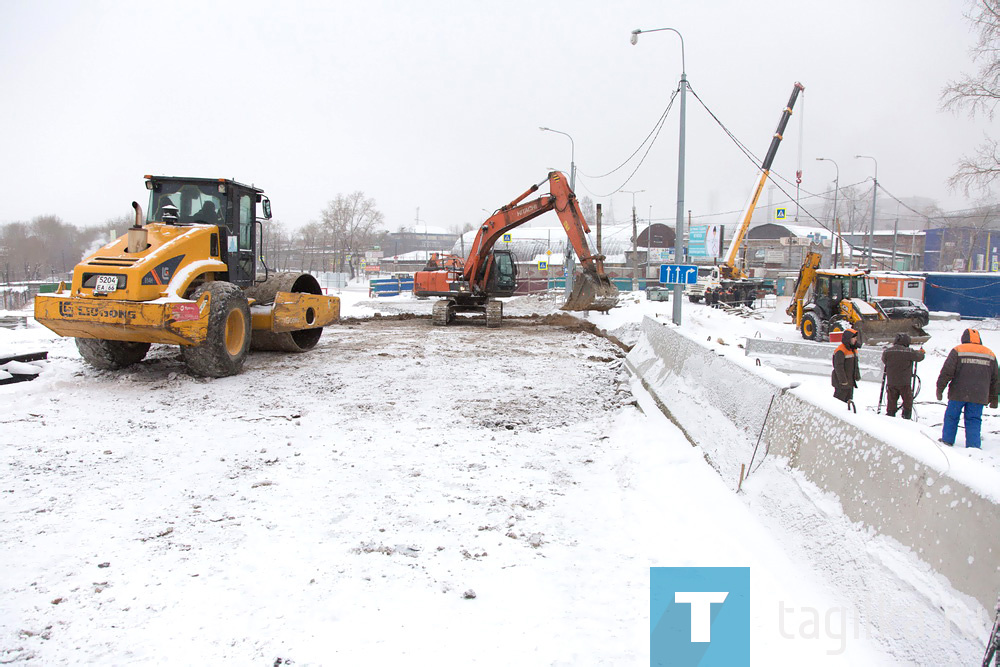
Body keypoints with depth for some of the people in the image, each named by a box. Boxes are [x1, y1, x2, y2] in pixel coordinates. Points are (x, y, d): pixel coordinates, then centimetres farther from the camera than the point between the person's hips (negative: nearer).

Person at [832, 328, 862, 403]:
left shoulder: (854, 349, 11)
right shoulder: (840, 351, -19)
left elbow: (855, 364, 22)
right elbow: (838, 367, -20)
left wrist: (857, 375, 15)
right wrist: (843, 380, -20)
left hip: (850, 381, 9)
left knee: (848, 399, 15)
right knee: (839, 399, -6)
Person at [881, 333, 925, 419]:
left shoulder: (887, 351, -4)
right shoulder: (909, 352, -12)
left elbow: (884, 360, 12)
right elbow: (919, 357, 4)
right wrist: (921, 352, 27)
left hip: (891, 382, 3)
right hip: (904, 383, -3)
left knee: (891, 402, 11)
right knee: (907, 401, 12)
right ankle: (907, 417, 13)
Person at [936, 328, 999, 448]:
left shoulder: (958, 350, -3)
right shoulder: (990, 354, 11)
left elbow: (946, 372, -8)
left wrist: (940, 388, -1)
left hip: (958, 393, -3)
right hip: (979, 396, 3)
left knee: (951, 417, 11)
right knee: (974, 420, 7)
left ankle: (947, 441, 18)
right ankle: (974, 446, -1)